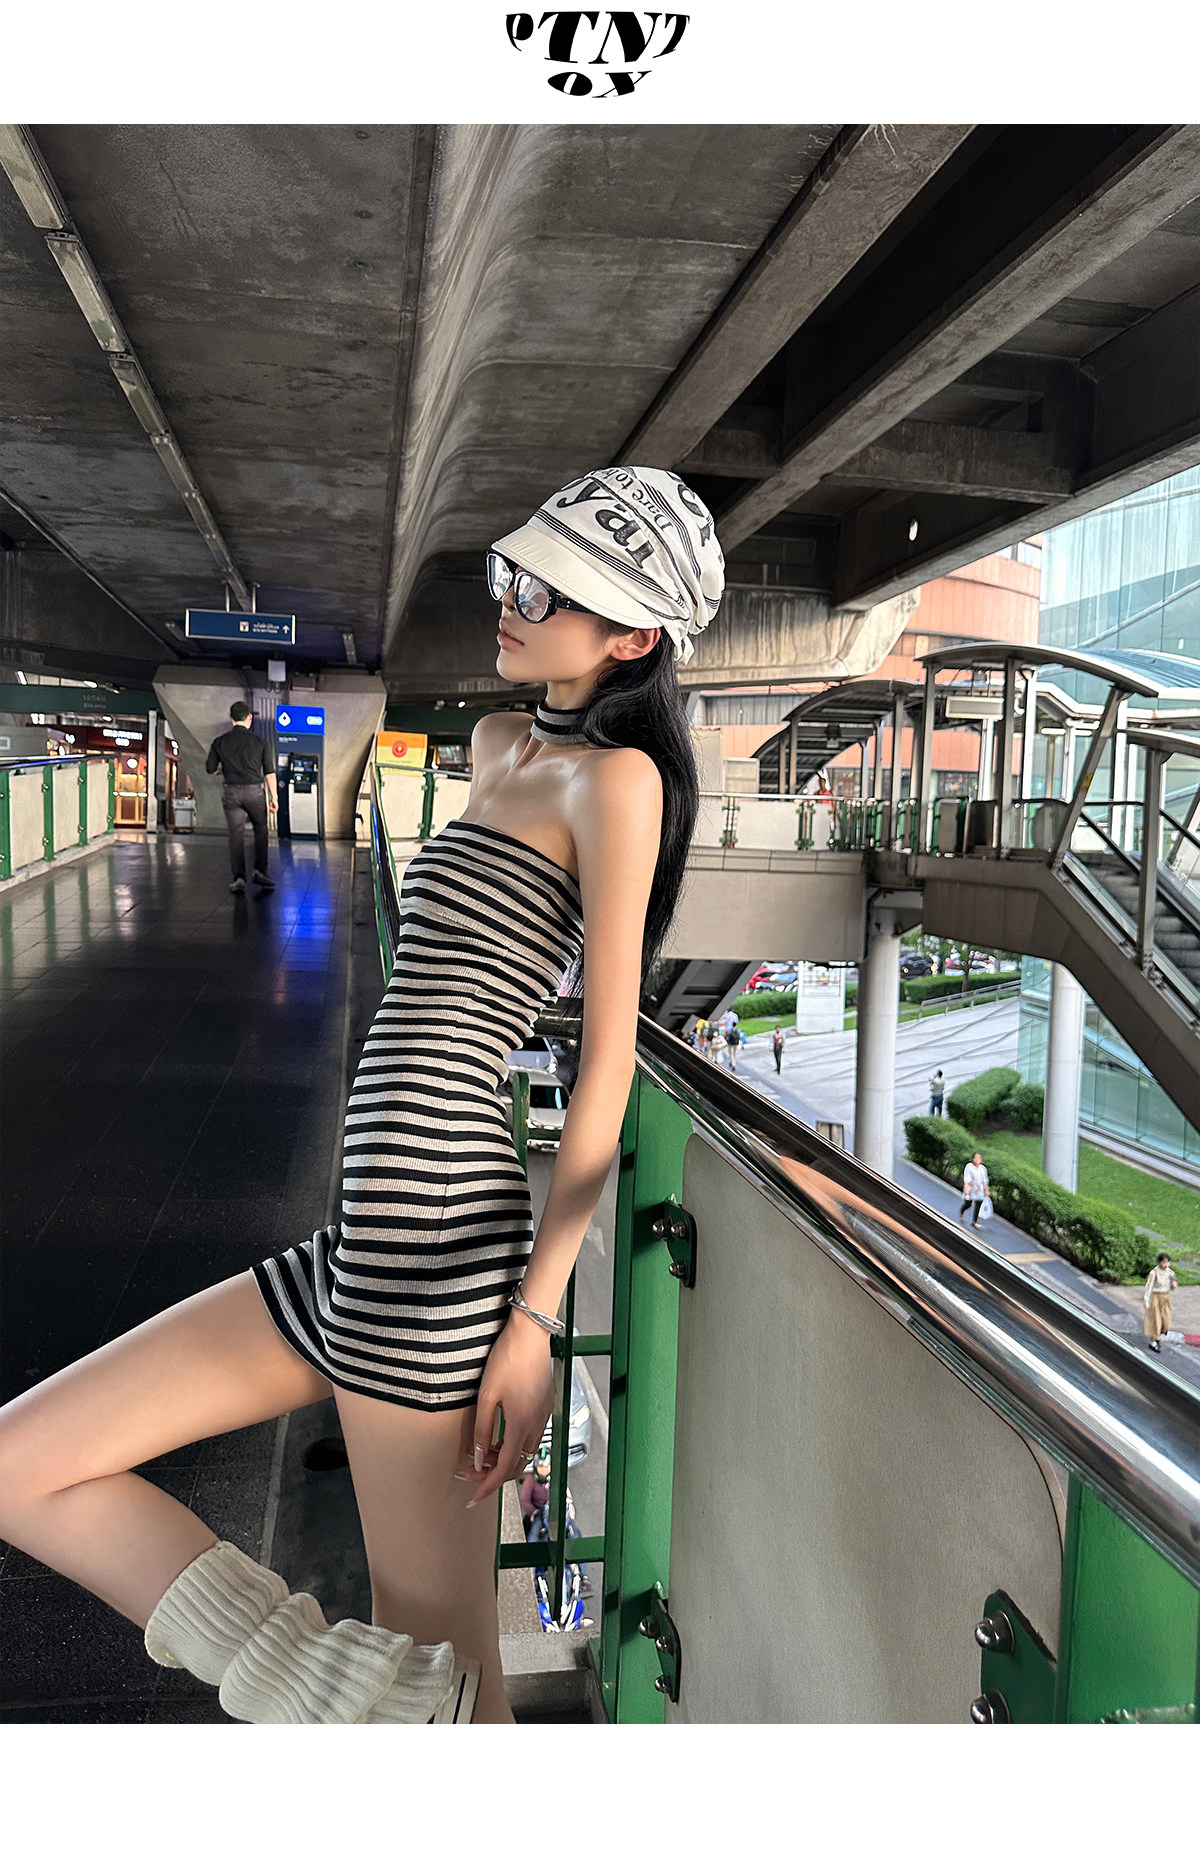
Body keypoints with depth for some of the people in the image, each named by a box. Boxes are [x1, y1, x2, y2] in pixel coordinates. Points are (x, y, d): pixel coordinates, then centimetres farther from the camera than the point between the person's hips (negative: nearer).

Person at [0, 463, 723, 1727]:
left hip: (433, 1226, -9)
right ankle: (339, 1692, 3)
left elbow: (611, 1057, -12)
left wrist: (536, 1314, -15)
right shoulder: (498, 745, 19)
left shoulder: (617, 775, -6)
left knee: (443, 1672, 3)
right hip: (366, 1239, 10)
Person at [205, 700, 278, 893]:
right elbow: (269, 772, -3)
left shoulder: (220, 742, 3)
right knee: (260, 830, 17)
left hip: (231, 792, 1)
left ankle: (238, 878, -1)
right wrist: (274, 797, 1)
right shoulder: (260, 740, -2)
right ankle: (260, 870, 10)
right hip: (254, 791, -1)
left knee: (236, 835, 5)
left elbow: (210, 770, 8)